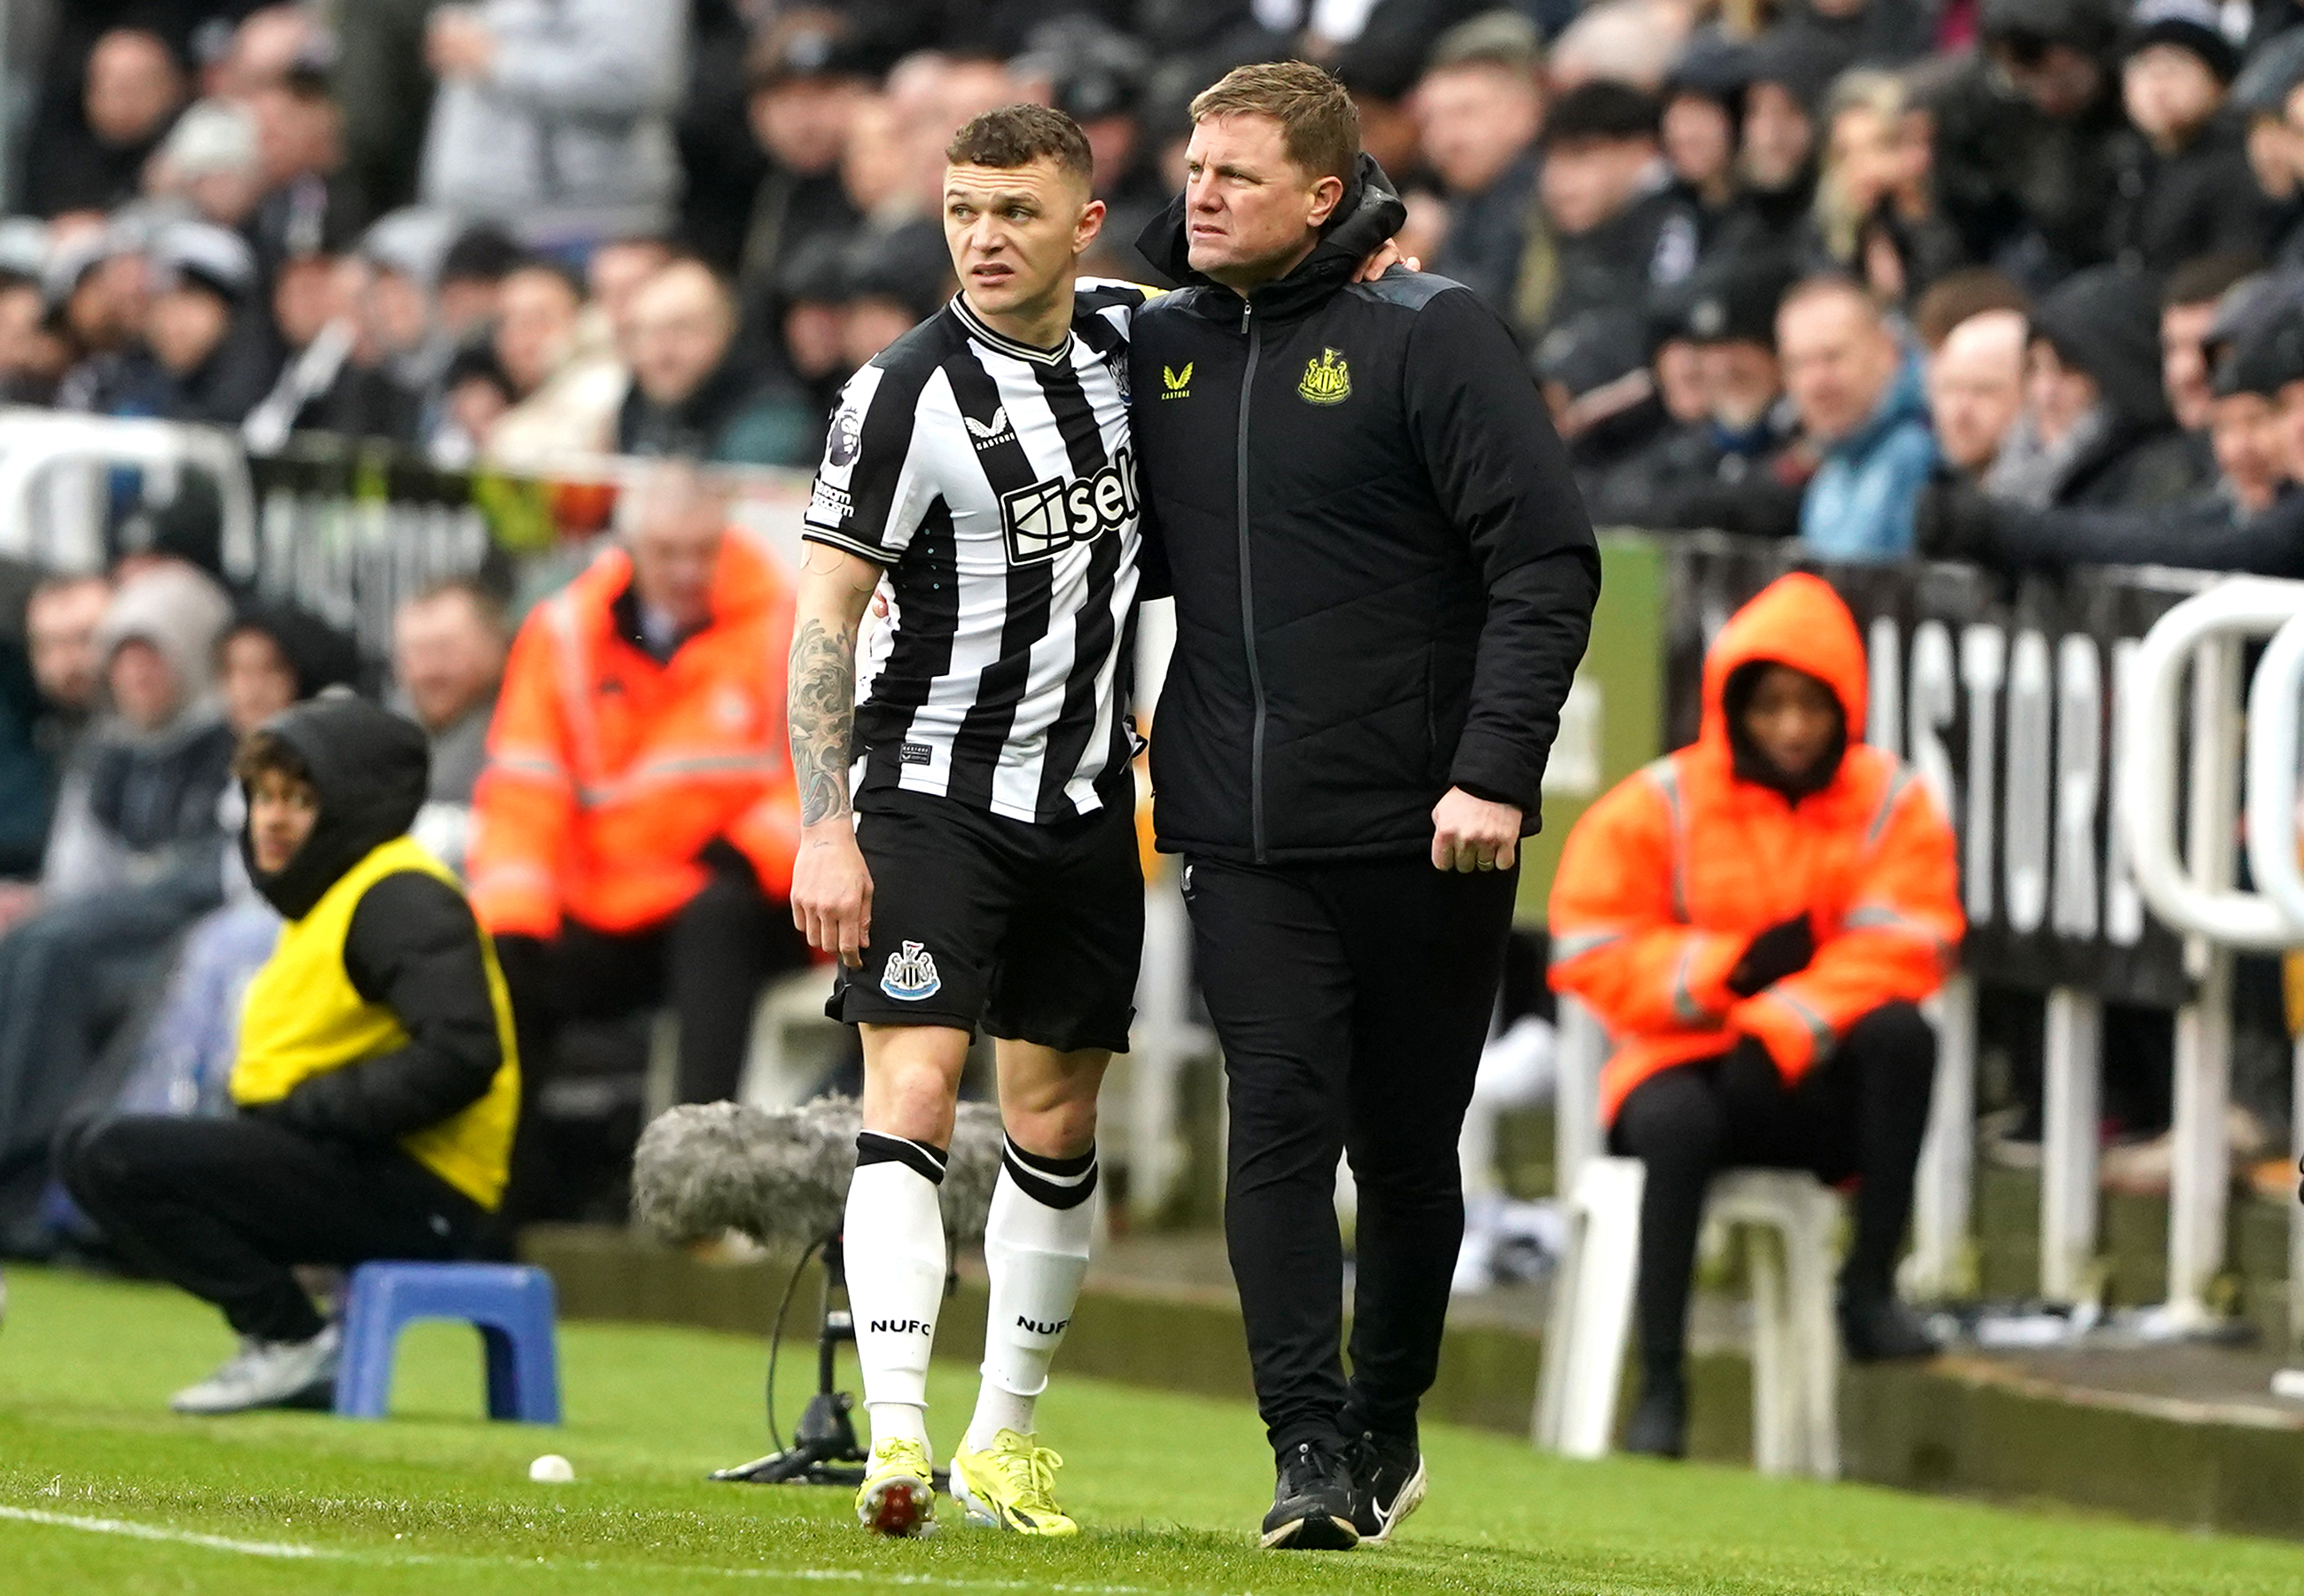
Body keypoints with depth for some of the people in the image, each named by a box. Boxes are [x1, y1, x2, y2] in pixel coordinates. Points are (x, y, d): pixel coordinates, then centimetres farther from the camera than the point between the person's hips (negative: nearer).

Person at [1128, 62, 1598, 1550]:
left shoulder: (1429, 335, -6)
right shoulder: (1158, 346, 8)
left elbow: (1547, 559, -10)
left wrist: (1496, 770, -18)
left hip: (1424, 831, -3)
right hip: (1243, 837, 3)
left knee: (1407, 1147, 8)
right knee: (1281, 1121, -9)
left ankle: (1387, 1426, 23)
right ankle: (1311, 1452, -12)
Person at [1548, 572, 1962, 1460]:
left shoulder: (1891, 804, 4)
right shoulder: (1655, 809, 1)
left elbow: (1899, 951, -9)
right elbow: (1594, 955, -4)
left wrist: (1793, 1019, -25)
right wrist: (1725, 970, -17)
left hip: (1815, 1087, 1)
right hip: (1684, 1062, -1)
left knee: (1901, 1032, -31)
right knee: (1677, 1123, -37)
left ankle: (1869, 1287, -23)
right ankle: (1660, 1381, -32)